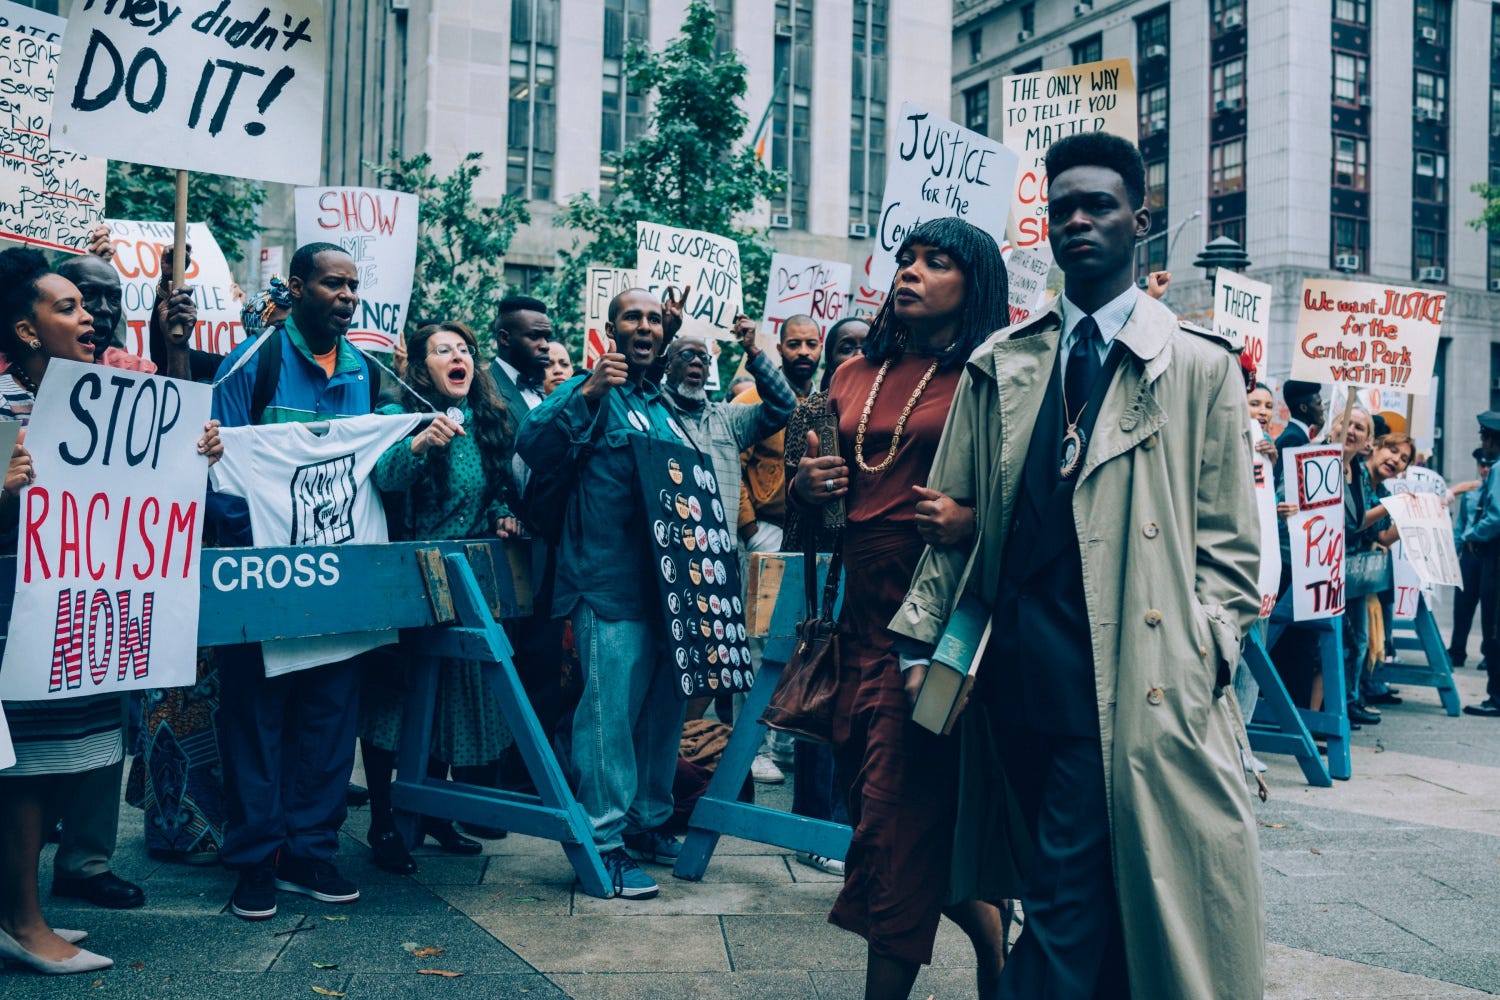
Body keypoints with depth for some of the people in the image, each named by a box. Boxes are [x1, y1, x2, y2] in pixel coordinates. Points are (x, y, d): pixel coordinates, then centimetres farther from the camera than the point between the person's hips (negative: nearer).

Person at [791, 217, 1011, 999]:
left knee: (902, 817, -2)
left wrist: (972, 519, -24)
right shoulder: (855, 376, 15)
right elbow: (805, 496, 22)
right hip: (863, 613, 6)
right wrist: (805, 488, 0)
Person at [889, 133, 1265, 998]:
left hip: (1130, 677, -3)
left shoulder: (1201, 366, 4)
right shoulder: (1000, 365, 13)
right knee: (1074, 896, 13)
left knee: (1067, 899, -6)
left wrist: (1201, 657, -7)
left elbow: (1228, 539, 3)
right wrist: (924, 638, 7)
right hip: (1014, 665, 4)